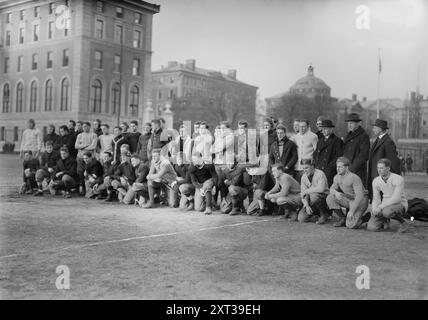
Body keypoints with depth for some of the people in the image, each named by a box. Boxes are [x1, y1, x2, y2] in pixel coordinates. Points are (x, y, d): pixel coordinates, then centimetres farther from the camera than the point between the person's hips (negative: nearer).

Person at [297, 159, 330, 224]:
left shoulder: (320, 174, -16)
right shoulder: (304, 176, 3)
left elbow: (321, 189, -32)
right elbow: (303, 194, 0)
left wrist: (306, 191, -21)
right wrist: (307, 206, -15)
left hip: (323, 198, -6)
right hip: (311, 201, 6)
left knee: (313, 195, -38)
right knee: (301, 218, -11)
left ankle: (324, 214, -14)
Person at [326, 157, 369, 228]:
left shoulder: (354, 178, -25)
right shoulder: (337, 177, -2)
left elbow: (360, 196, -28)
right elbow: (332, 189, 6)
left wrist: (351, 211, -31)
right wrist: (336, 193, -21)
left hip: (360, 202, -7)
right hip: (348, 200, 7)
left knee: (351, 225, -23)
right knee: (330, 198, -16)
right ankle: (342, 218, 0)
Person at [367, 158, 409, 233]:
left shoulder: (398, 179, -20)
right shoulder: (376, 181, -3)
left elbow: (396, 199, -27)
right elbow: (376, 200, 2)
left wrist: (380, 207, -32)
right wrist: (374, 210, -19)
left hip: (399, 205, -4)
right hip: (385, 206, 5)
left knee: (386, 212, -41)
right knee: (371, 227, -19)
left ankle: (403, 222, -10)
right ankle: (385, 220, 15)